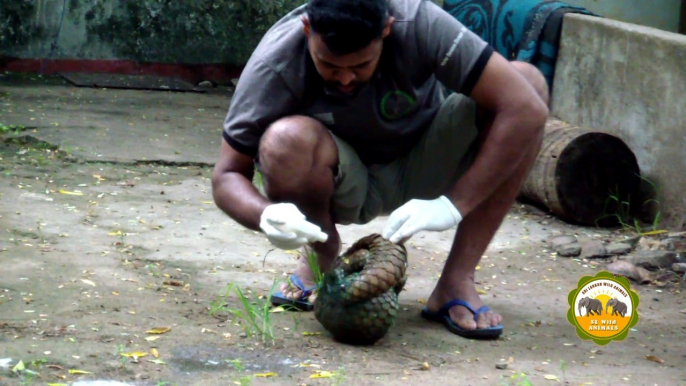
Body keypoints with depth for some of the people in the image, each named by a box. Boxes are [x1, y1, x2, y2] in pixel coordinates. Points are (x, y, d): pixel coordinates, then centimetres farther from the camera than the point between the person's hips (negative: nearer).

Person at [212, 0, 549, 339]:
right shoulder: (275, 65, -27)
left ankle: (457, 281, -20)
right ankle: (323, 257, -3)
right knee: (285, 142, -36)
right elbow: (227, 176, -20)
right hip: (343, 184, -1)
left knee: (528, 79, -24)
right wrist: (266, 215, -43)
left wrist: (453, 205, -39)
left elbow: (528, 109, -32)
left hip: (418, 170, 1)